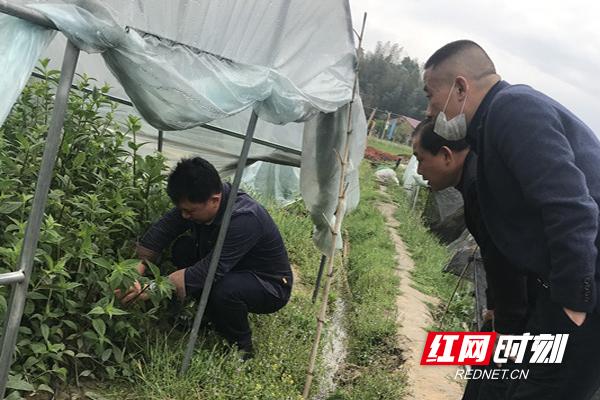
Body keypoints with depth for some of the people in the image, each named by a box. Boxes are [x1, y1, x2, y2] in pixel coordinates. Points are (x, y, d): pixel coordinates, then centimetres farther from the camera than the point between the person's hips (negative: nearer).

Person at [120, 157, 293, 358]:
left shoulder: (244, 219, -36)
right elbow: (163, 228, -12)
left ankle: (242, 345, -6)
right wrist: (138, 267, -26)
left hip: (270, 286, -7)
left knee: (224, 289, -37)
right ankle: (211, 318, 5)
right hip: (234, 270, 7)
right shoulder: (197, 201, -14)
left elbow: (209, 271, -38)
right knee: (182, 248, -12)